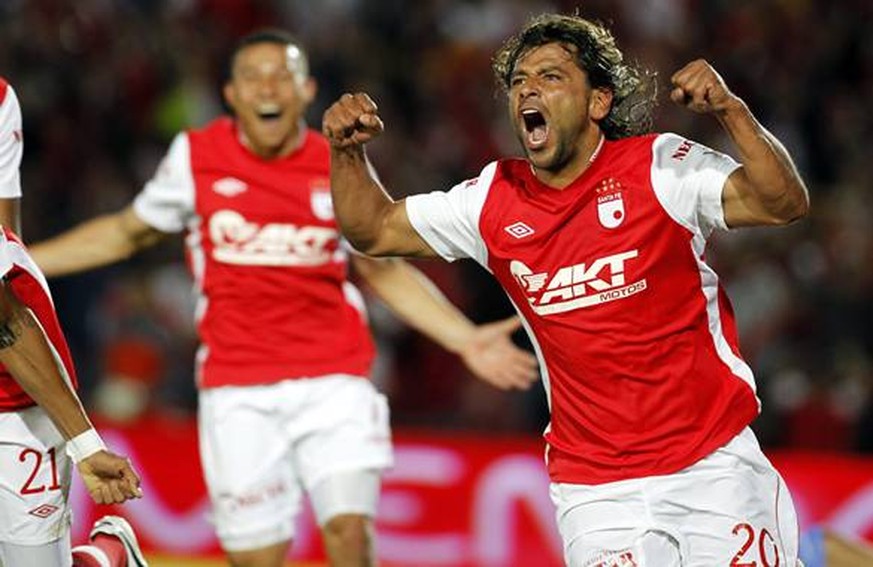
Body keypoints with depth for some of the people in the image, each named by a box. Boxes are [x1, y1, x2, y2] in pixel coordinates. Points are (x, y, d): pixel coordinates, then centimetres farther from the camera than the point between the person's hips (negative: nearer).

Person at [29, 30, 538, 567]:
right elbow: (127, 232, 18)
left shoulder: (339, 166, 3)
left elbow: (384, 269, 14)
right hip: (238, 391, 0)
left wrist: (466, 340, 8)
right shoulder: (196, 156, 2)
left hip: (333, 379, 0)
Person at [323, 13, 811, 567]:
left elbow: (785, 203, -17)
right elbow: (375, 230, 15)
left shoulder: (658, 167, -6)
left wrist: (731, 110, -30)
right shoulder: (494, 199, 5)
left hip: (712, 463, -2)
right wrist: (347, 152, -2)